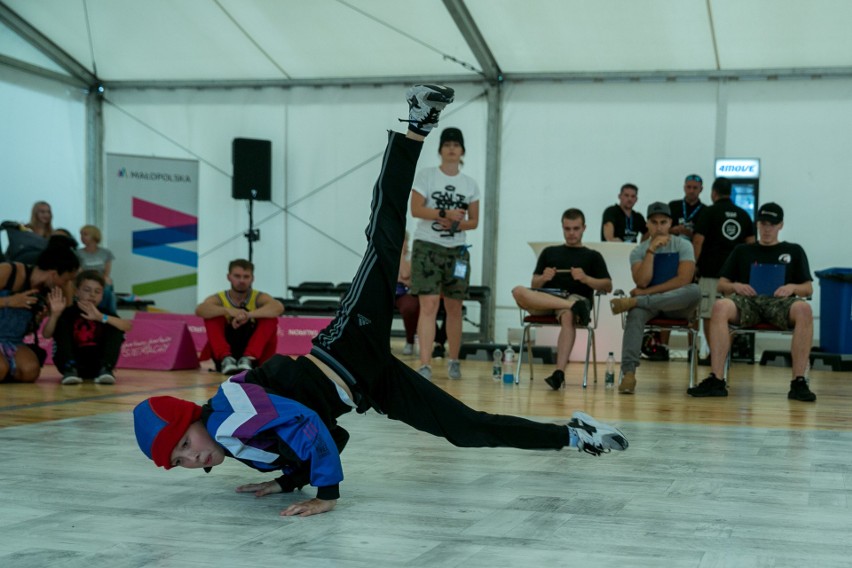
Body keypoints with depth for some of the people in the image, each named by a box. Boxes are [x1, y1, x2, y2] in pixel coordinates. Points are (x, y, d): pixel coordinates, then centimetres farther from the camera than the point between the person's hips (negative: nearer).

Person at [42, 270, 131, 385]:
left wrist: (101, 317, -35)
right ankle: (70, 369, -26)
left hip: (96, 365, 1)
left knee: (115, 328, -12)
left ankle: (105, 369, -24)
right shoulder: (68, 312, -4)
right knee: (61, 323, -16)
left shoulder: (105, 313, 0)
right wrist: (54, 314, -37)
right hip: (72, 362, -1)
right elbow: (46, 335, -17)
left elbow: (128, 327, -20)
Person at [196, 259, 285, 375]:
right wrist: (228, 311, -40)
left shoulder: (258, 298, -1)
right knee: (212, 317, -17)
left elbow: (279, 307, -25)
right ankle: (226, 359, -33)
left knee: (270, 320, -20)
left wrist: (248, 314, -39)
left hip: (256, 357, 0)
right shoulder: (219, 299, -1)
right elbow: (199, 310, -24)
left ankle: (248, 360, -32)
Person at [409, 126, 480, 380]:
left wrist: (457, 224, -10)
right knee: (429, 305, -13)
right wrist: (444, 213, -20)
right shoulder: (425, 176, -1)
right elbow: (415, 209, -10)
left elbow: (474, 221, 10)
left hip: (456, 251, 4)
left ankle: (453, 361, 24)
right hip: (427, 247, -4)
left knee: (454, 308, 9)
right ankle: (425, 365, -16)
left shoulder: (470, 184, 9)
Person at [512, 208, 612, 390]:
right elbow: (534, 285, 20)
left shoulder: (593, 256, 21)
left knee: (568, 317, -41)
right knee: (518, 291, -32)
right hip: (546, 297, 3)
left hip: (577, 297, -2)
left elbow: (608, 286, 10)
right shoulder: (549, 252, 27)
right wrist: (543, 278, -4)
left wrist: (585, 279, -8)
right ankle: (574, 306, -38)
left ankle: (559, 372, -53)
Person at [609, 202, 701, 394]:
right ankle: (628, 372, -44)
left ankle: (632, 301, -33)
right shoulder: (638, 251, 6)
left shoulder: (683, 246, 2)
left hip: (678, 305, 0)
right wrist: (651, 251, -15)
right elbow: (642, 282, -10)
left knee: (694, 291, -35)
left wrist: (647, 292, -13)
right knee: (636, 314, -36)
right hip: (649, 302, 0)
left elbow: (683, 280, -12)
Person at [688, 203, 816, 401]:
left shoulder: (794, 251, 25)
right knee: (720, 306, -35)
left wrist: (792, 287, -5)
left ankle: (799, 382, -37)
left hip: (780, 302, 0)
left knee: (804, 309, -37)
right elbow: (721, 284, 21)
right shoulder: (742, 251, 26)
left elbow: (808, 288, 18)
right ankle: (715, 380, -41)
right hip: (748, 302, 1)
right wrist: (736, 286, -2)